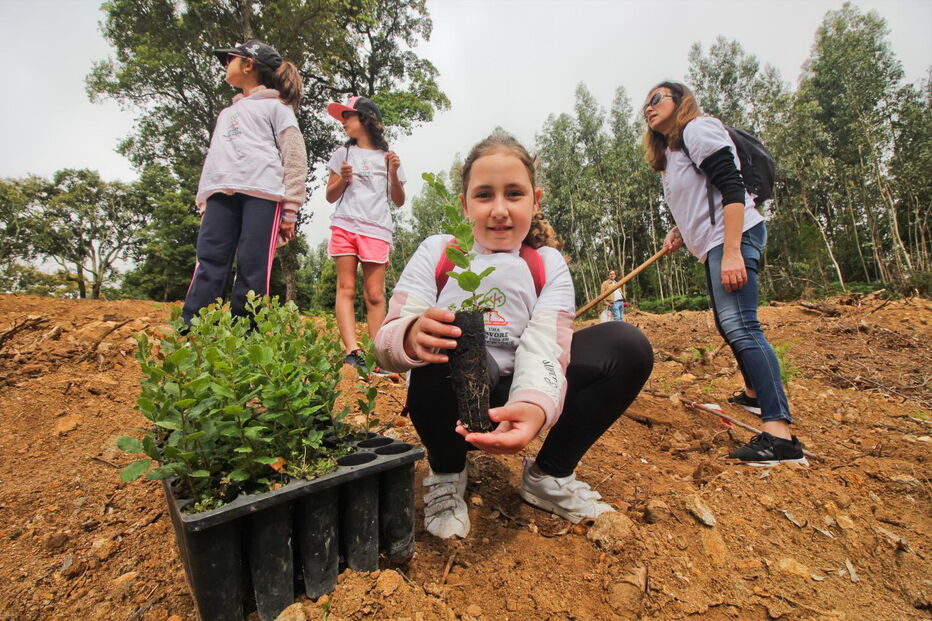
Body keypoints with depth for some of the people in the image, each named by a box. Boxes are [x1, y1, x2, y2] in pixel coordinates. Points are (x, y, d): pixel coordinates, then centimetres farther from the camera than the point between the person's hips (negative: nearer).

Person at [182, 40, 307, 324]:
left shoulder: (276, 106, 16)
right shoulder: (226, 113, 36)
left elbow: (295, 158, 3)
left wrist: (290, 211, -8)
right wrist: (203, 202, 15)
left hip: (262, 193, -5)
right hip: (220, 194, 6)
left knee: (252, 271, -12)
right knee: (209, 263, -9)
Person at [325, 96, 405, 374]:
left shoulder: (387, 157, 15)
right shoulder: (343, 153, 18)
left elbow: (399, 201, 14)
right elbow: (331, 196, 16)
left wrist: (394, 174, -1)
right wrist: (343, 179, -3)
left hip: (377, 231, -1)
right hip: (345, 226, 1)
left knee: (375, 295, -6)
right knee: (346, 289, -10)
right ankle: (352, 352, -16)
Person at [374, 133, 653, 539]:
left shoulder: (548, 264, -5)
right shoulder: (437, 252, -8)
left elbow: (546, 351, -20)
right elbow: (386, 342, -17)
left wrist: (534, 408, -43)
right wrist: (412, 336, -43)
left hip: (510, 404, 2)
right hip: (449, 406, -1)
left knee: (627, 345, -14)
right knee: (446, 342, -35)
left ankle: (549, 475, 3)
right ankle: (446, 476, -6)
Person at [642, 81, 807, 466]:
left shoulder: (698, 128, -4)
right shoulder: (670, 152, 24)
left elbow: (732, 188, -16)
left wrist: (731, 251, -26)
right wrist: (678, 231, 11)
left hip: (734, 236, -10)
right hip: (713, 245, 11)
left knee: (739, 324, -22)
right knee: (727, 322, 18)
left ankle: (780, 434, -25)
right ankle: (755, 392, 38)